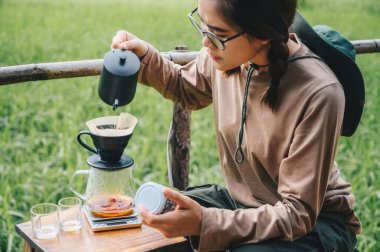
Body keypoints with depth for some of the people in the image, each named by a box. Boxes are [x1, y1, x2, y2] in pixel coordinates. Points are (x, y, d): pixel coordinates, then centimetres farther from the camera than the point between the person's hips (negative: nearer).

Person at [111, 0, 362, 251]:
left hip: (315, 219, -4)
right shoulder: (226, 54, -12)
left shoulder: (319, 94, -30)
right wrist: (144, 55, -6)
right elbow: (186, 88, 13)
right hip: (242, 199, 5)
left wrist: (205, 223, -38)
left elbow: (298, 214, -26)